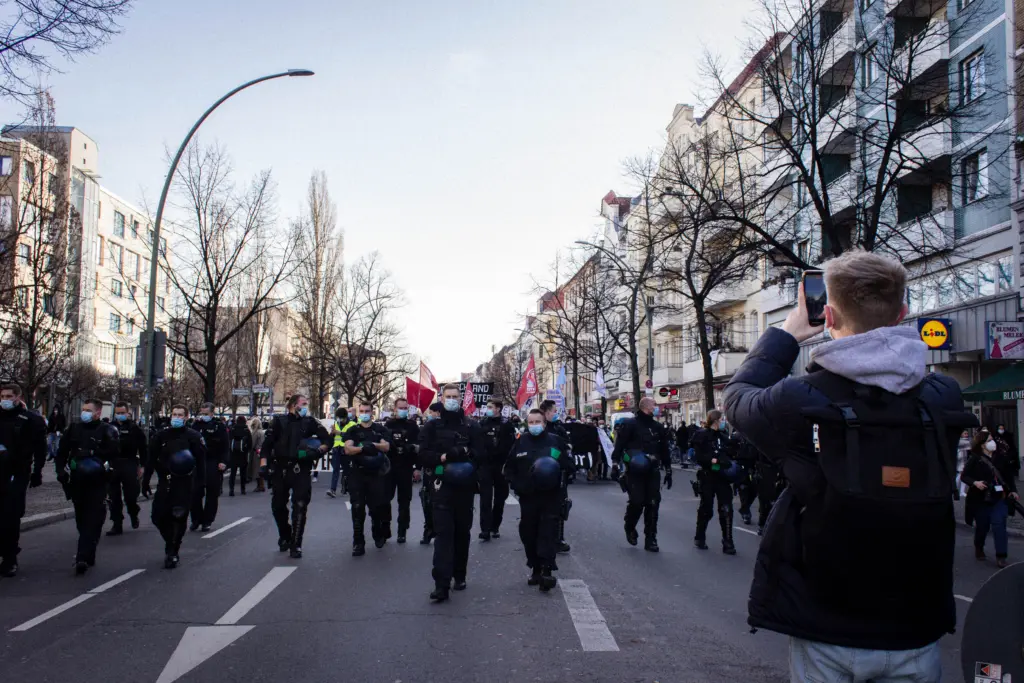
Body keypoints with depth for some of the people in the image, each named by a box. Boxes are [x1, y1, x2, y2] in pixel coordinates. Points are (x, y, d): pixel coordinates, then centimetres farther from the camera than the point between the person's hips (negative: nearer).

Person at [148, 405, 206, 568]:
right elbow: (152, 457, 8)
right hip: (164, 482, 3)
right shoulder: (162, 434, 6)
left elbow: (201, 458, -3)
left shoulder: (193, 436, -1)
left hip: (184, 483, -3)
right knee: (158, 516, 2)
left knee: (179, 518, -2)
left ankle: (173, 552, 10)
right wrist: (146, 479, 5)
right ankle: (171, 543, 28)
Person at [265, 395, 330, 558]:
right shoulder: (279, 421, 4)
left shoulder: (310, 422, 5)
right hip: (280, 469, 1)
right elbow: (267, 443, -1)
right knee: (278, 506, 10)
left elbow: (327, 440, 4)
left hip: (301, 470, -1)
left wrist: (316, 452, -13)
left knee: (300, 508, -5)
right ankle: (285, 537, 33)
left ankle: (296, 545, 2)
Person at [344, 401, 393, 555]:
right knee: (357, 509, -4)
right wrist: (362, 447, -26)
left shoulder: (380, 430, 7)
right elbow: (348, 449, -7)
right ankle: (358, 543, 0)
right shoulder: (353, 431, 9)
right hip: (357, 474, 1)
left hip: (377, 474, 0)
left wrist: (372, 445, -25)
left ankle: (379, 535, 30)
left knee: (378, 507, 4)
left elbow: (386, 446, -6)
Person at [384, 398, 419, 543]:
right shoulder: (388, 425, 8)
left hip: (406, 469, -1)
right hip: (389, 467, 1)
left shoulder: (412, 426, 4)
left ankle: (402, 531, 10)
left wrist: (417, 467, -8)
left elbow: (418, 446, -1)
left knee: (404, 500, 4)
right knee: (385, 499, 2)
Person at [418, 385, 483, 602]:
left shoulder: (471, 427, 7)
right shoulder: (432, 426, 7)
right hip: (442, 486, -1)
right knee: (443, 533, -10)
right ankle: (441, 584, -15)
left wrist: (452, 454, -17)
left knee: (462, 532, 10)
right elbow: (424, 455, -1)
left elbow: (478, 454, -4)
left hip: (465, 487, 2)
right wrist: (444, 458, -17)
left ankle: (459, 575, 26)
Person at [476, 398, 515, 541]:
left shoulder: (506, 425, 1)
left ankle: (495, 527, 22)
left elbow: (512, 446, -3)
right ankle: (485, 530, -9)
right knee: (486, 498, -7)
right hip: (485, 466, 0)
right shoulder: (482, 424, 6)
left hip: (501, 466, 0)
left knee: (500, 498, 9)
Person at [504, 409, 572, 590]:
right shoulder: (520, 442, 6)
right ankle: (535, 568, 21)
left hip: (551, 496, -2)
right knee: (529, 534, 7)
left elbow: (568, 465, 5)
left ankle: (546, 570, -9)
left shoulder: (555, 441, 2)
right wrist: (517, 485, -1)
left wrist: (556, 475, -13)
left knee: (548, 533, -9)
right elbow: (509, 468, 12)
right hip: (527, 496, 2)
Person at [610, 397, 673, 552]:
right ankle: (630, 528, 20)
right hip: (635, 471, -5)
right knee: (637, 502, -10)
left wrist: (668, 471, 20)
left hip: (652, 472, 5)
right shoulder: (630, 424, -3)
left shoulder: (658, 427, 15)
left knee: (653, 504, 1)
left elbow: (664, 450, 21)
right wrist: (617, 465, -12)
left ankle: (650, 539, 9)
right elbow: (619, 445, -7)